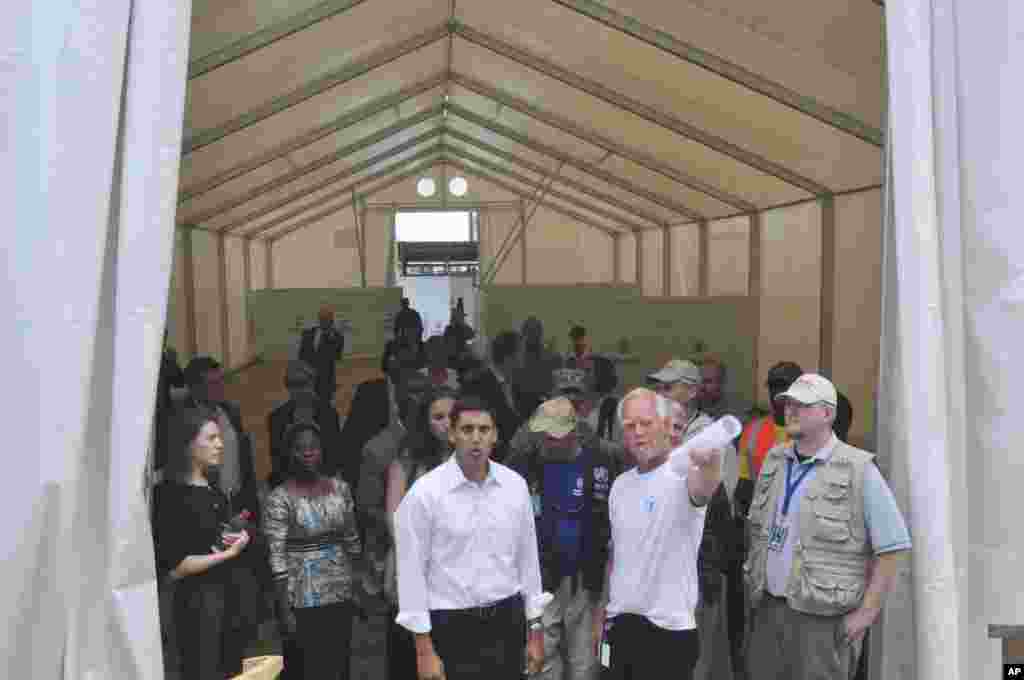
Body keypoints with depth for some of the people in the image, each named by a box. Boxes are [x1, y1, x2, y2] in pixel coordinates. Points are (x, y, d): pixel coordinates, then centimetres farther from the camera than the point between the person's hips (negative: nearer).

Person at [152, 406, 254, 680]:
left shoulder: (215, 491, 8)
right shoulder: (171, 495, -14)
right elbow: (173, 568, -16)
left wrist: (238, 540, 4)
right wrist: (227, 553, -12)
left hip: (229, 596, 7)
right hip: (198, 603, -7)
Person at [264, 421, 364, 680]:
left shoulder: (340, 488, 3)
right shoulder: (279, 498, -11)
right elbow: (277, 558, -12)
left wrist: (360, 587, 10)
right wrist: (284, 610, -13)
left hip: (342, 594, 4)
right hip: (303, 600, -4)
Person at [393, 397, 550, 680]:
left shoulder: (515, 485, 0)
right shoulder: (425, 492, -11)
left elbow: (528, 558, 7)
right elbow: (412, 572, -8)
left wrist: (535, 630, 8)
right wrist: (424, 650, -9)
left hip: (507, 621, 3)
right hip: (451, 627, -3)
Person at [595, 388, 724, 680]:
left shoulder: (682, 473, -15)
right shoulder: (621, 484, 7)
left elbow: (702, 489, -40)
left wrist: (710, 463, -61)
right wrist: (601, 612, 16)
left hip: (668, 628, -6)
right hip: (620, 625, 6)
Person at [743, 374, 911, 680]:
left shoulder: (858, 470, -9)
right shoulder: (773, 460, 8)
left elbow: (893, 546, -10)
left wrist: (866, 612, -12)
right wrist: (754, 587, 12)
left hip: (823, 617, -5)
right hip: (767, 608, 5)